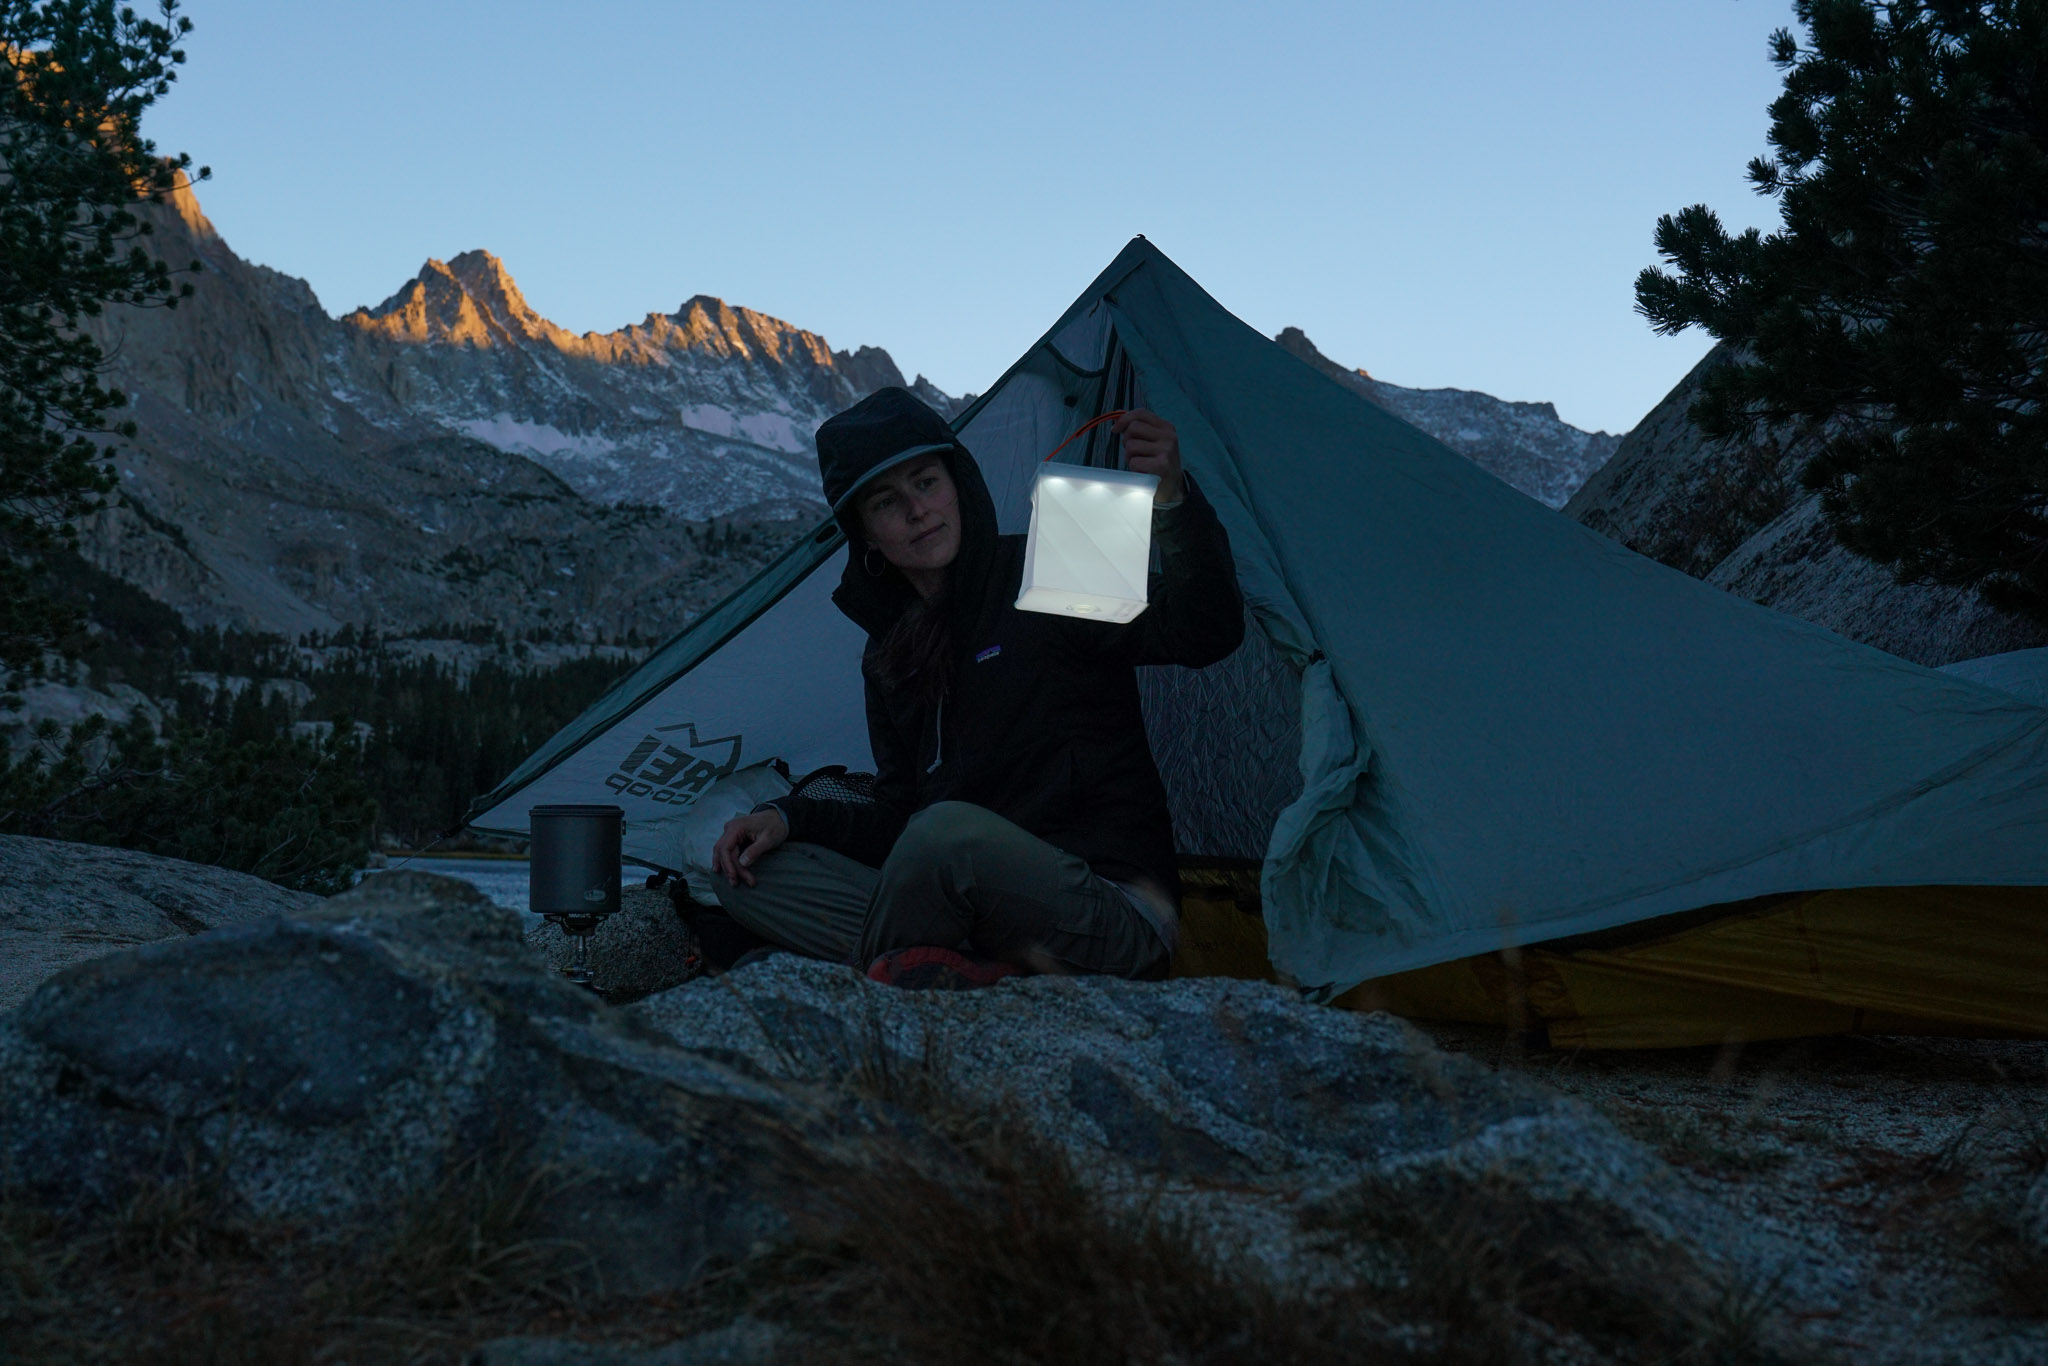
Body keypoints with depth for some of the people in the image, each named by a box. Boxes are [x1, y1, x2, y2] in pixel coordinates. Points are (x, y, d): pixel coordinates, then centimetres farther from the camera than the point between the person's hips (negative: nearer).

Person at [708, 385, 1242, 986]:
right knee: (748, 874, -3)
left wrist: (1173, 500, -34)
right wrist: (790, 817, 2)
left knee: (951, 831, -37)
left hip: (1115, 916, -7)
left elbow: (1206, 635, -19)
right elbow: (899, 819, 18)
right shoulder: (889, 655, 15)